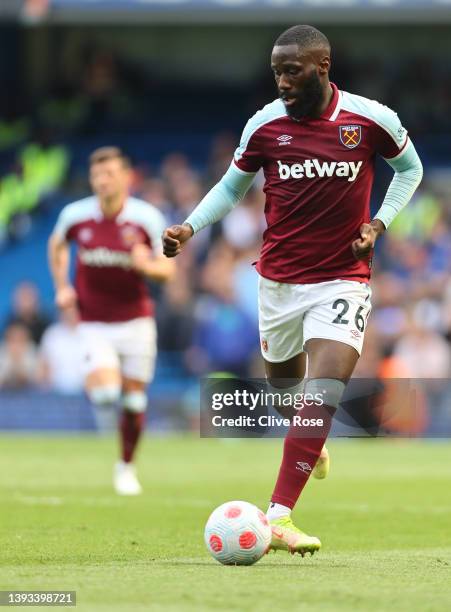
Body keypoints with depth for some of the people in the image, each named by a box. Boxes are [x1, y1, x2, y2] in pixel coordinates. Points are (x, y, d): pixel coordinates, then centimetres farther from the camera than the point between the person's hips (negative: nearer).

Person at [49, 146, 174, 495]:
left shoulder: (147, 218, -10)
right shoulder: (75, 215, -7)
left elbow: (168, 269, -4)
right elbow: (57, 245, 16)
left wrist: (147, 265, -27)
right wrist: (62, 287, 5)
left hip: (136, 320, 0)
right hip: (96, 324, 0)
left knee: (134, 401, 5)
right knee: (105, 393, -21)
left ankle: (127, 467, 25)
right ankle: (95, 377, 16)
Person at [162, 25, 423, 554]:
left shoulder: (371, 119, -9)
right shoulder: (265, 124, -6)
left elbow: (409, 168, 10)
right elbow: (232, 186, 10)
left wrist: (379, 222, -4)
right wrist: (190, 226, -6)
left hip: (342, 279, -3)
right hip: (279, 280, 3)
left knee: (324, 392, -19)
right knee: (282, 380, 17)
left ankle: (278, 517, -22)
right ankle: (310, 441, 55)